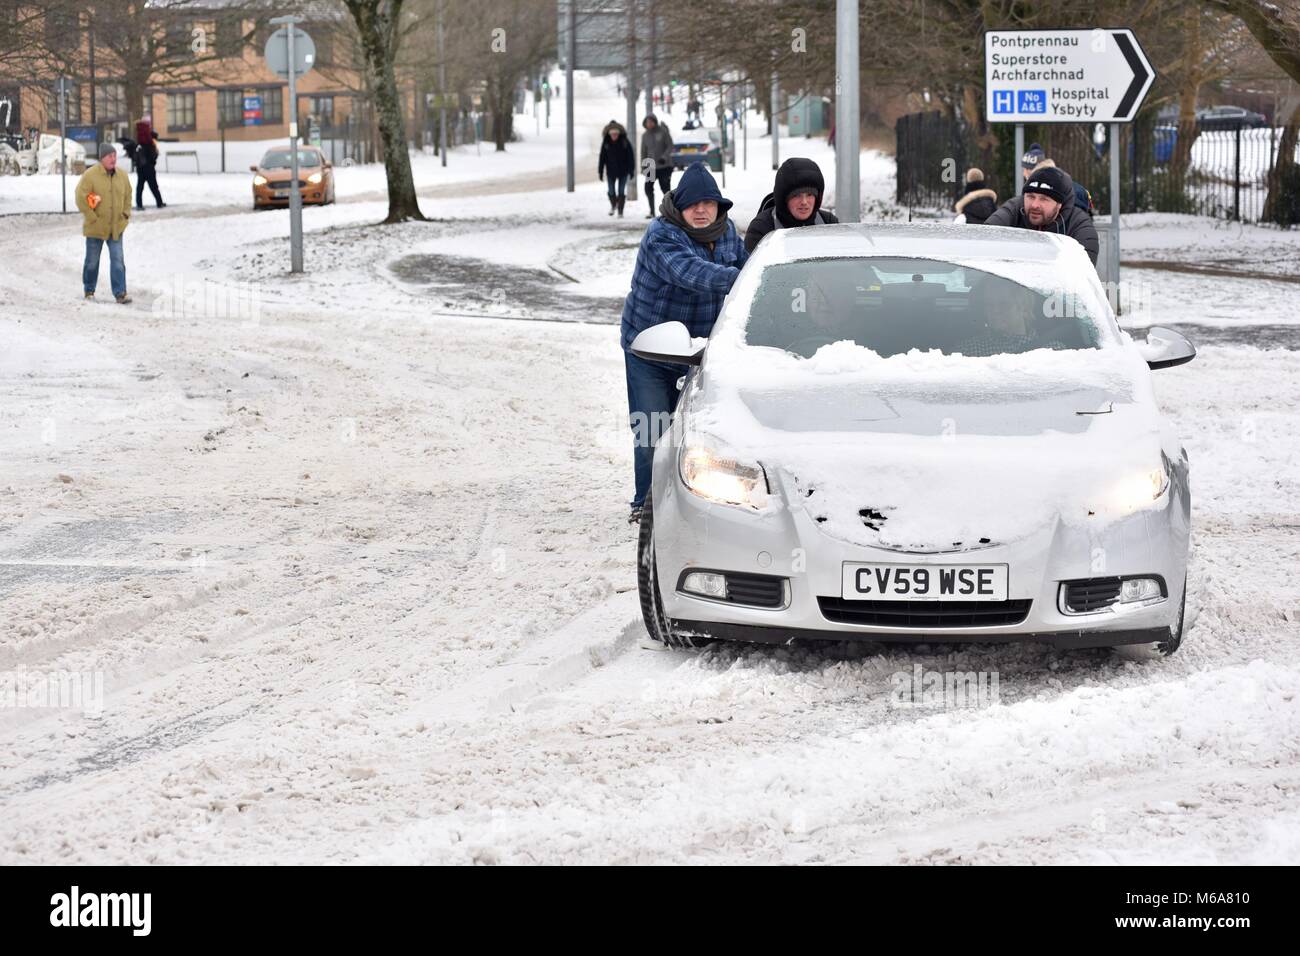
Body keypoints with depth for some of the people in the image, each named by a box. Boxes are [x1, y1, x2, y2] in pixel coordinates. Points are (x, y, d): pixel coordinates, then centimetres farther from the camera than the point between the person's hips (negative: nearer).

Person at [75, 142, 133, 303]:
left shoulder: (122, 175, 3)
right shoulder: (90, 175, -13)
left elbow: (128, 196, 18)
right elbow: (80, 198, -14)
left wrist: (125, 215, 8)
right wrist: (91, 217, -14)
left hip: (116, 227, 3)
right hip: (95, 228, -3)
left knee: (118, 260, -6)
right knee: (92, 261, 10)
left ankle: (120, 293, -7)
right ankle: (89, 291, 26)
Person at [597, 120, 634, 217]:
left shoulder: (624, 142, -9)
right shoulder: (606, 143, -5)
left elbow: (630, 157, -5)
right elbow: (602, 158, -2)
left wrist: (631, 170, -7)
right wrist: (600, 172, -2)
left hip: (623, 171, -1)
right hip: (611, 172, 1)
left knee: (621, 191, 0)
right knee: (611, 191, 4)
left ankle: (620, 211, 9)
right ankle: (613, 206, 32)